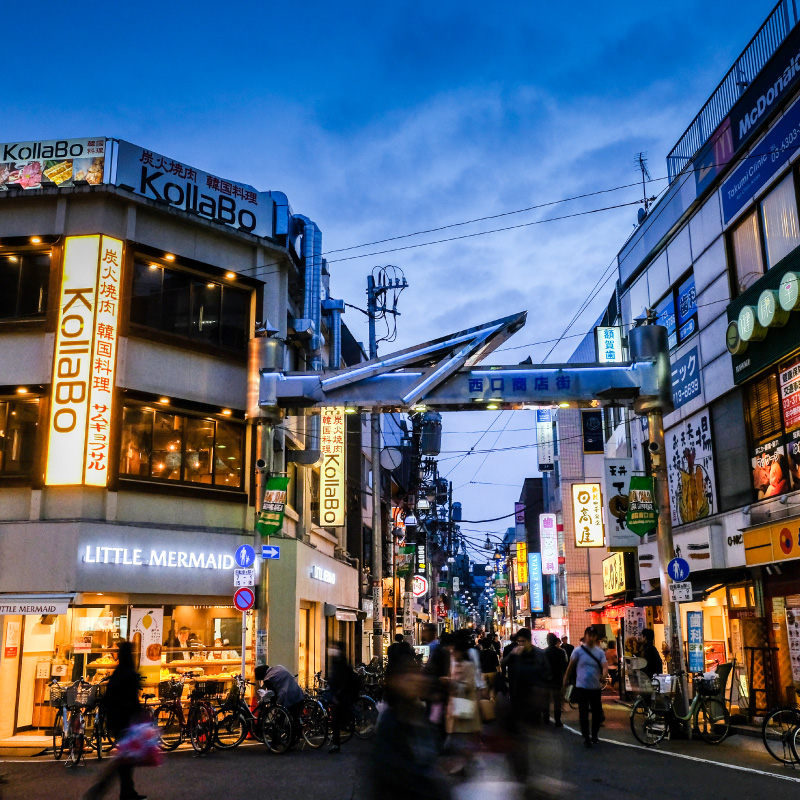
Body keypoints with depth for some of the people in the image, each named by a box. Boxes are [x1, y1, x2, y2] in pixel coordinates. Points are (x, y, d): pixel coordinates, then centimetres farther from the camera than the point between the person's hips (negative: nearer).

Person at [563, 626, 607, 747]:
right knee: (584, 713, -2)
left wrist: (603, 677, -30)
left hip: (596, 687, 3)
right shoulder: (578, 651, -4)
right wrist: (566, 679, 5)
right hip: (582, 687, -3)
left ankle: (594, 736, 27)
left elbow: (605, 666, -10)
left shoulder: (600, 652, 3)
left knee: (597, 713, 9)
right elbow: (571, 666, 3)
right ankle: (586, 737, 8)